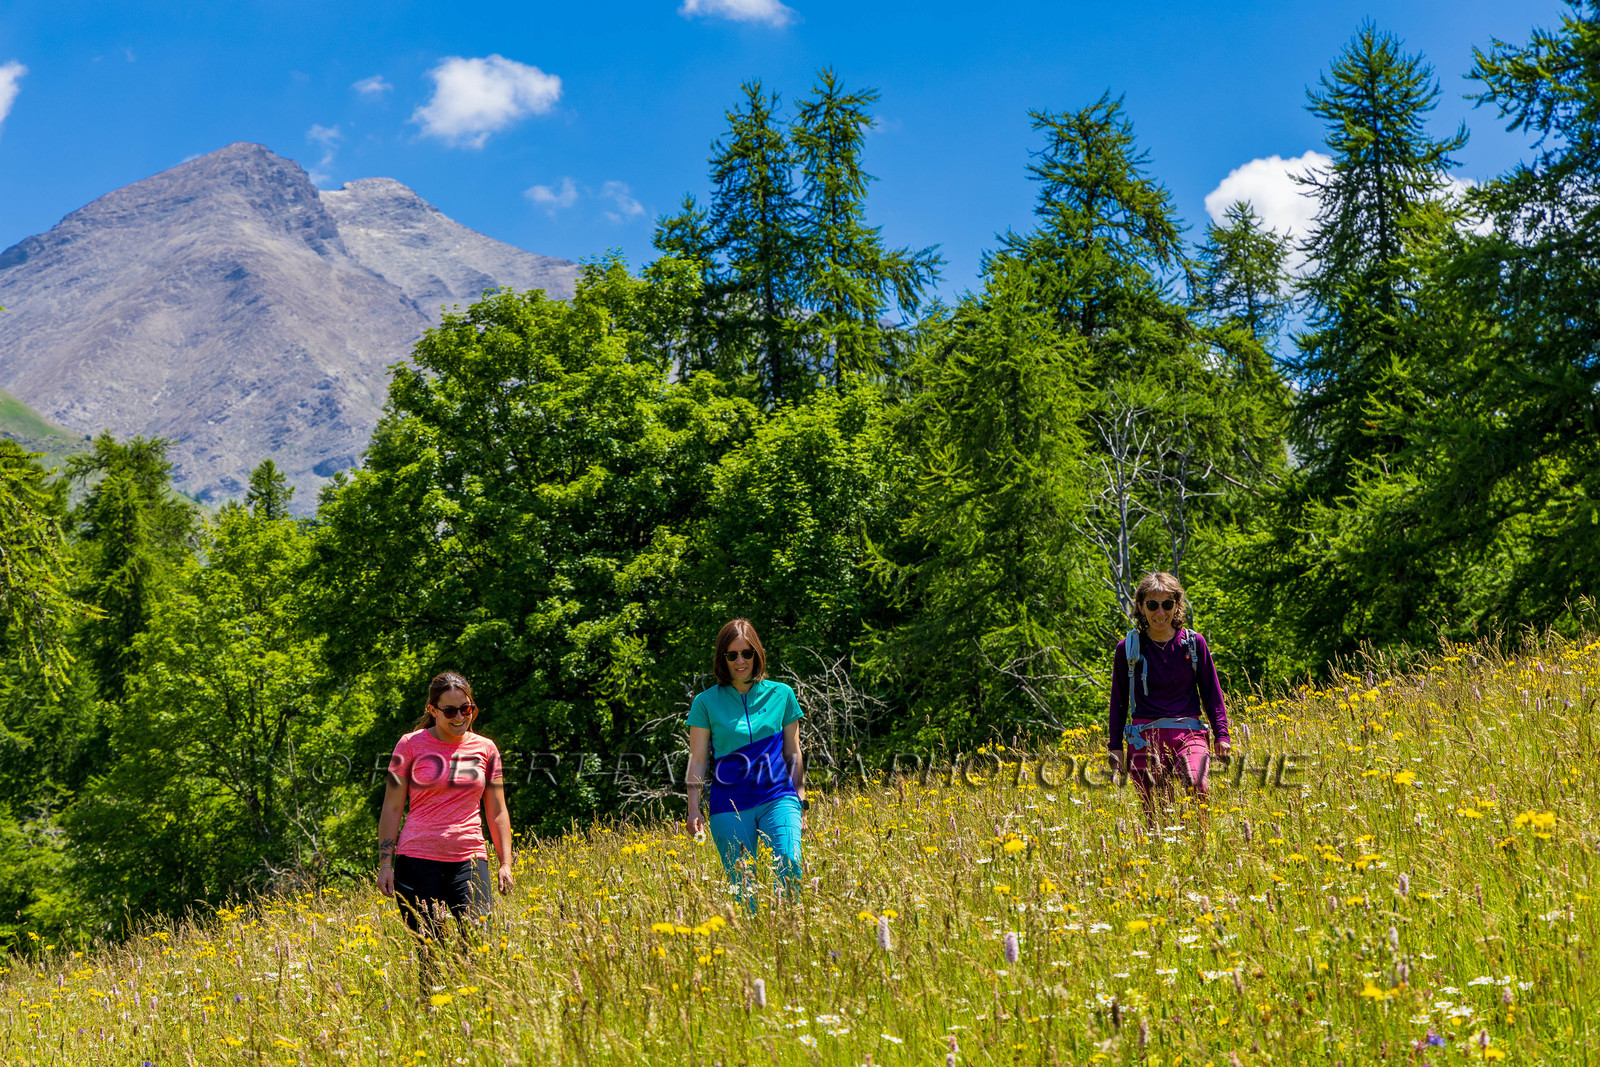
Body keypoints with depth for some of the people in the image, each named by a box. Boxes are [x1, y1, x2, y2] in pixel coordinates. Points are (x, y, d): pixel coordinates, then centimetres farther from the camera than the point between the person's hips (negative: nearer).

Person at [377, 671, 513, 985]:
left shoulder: (485, 749, 11)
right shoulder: (411, 745, 3)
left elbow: (497, 812, 16)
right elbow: (392, 809, 5)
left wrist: (506, 863, 8)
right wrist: (385, 864, -1)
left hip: (469, 860, 2)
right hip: (418, 860, -2)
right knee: (429, 950, -3)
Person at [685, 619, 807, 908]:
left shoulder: (781, 694, 8)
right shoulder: (706, 702, 5)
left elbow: (793, 753, 14)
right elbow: (697, 759, 5)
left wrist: (800, 799, 10)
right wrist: (693, 809, -3)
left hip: (777, 797, 0)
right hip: (729, 805, 0)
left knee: (788, 865, -22)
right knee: (742, 887, -1)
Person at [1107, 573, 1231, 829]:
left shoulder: (1194, 643, 5)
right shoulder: (1128, 648, 5)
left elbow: (1212, 691, 13)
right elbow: (1119, 700, 13)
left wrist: (1221, 734, 5)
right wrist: (1115, 747, 10)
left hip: (1188, 733, 0)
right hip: (1144, 738, 1)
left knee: (1197, 788, -27)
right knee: (1155, 812, -5)